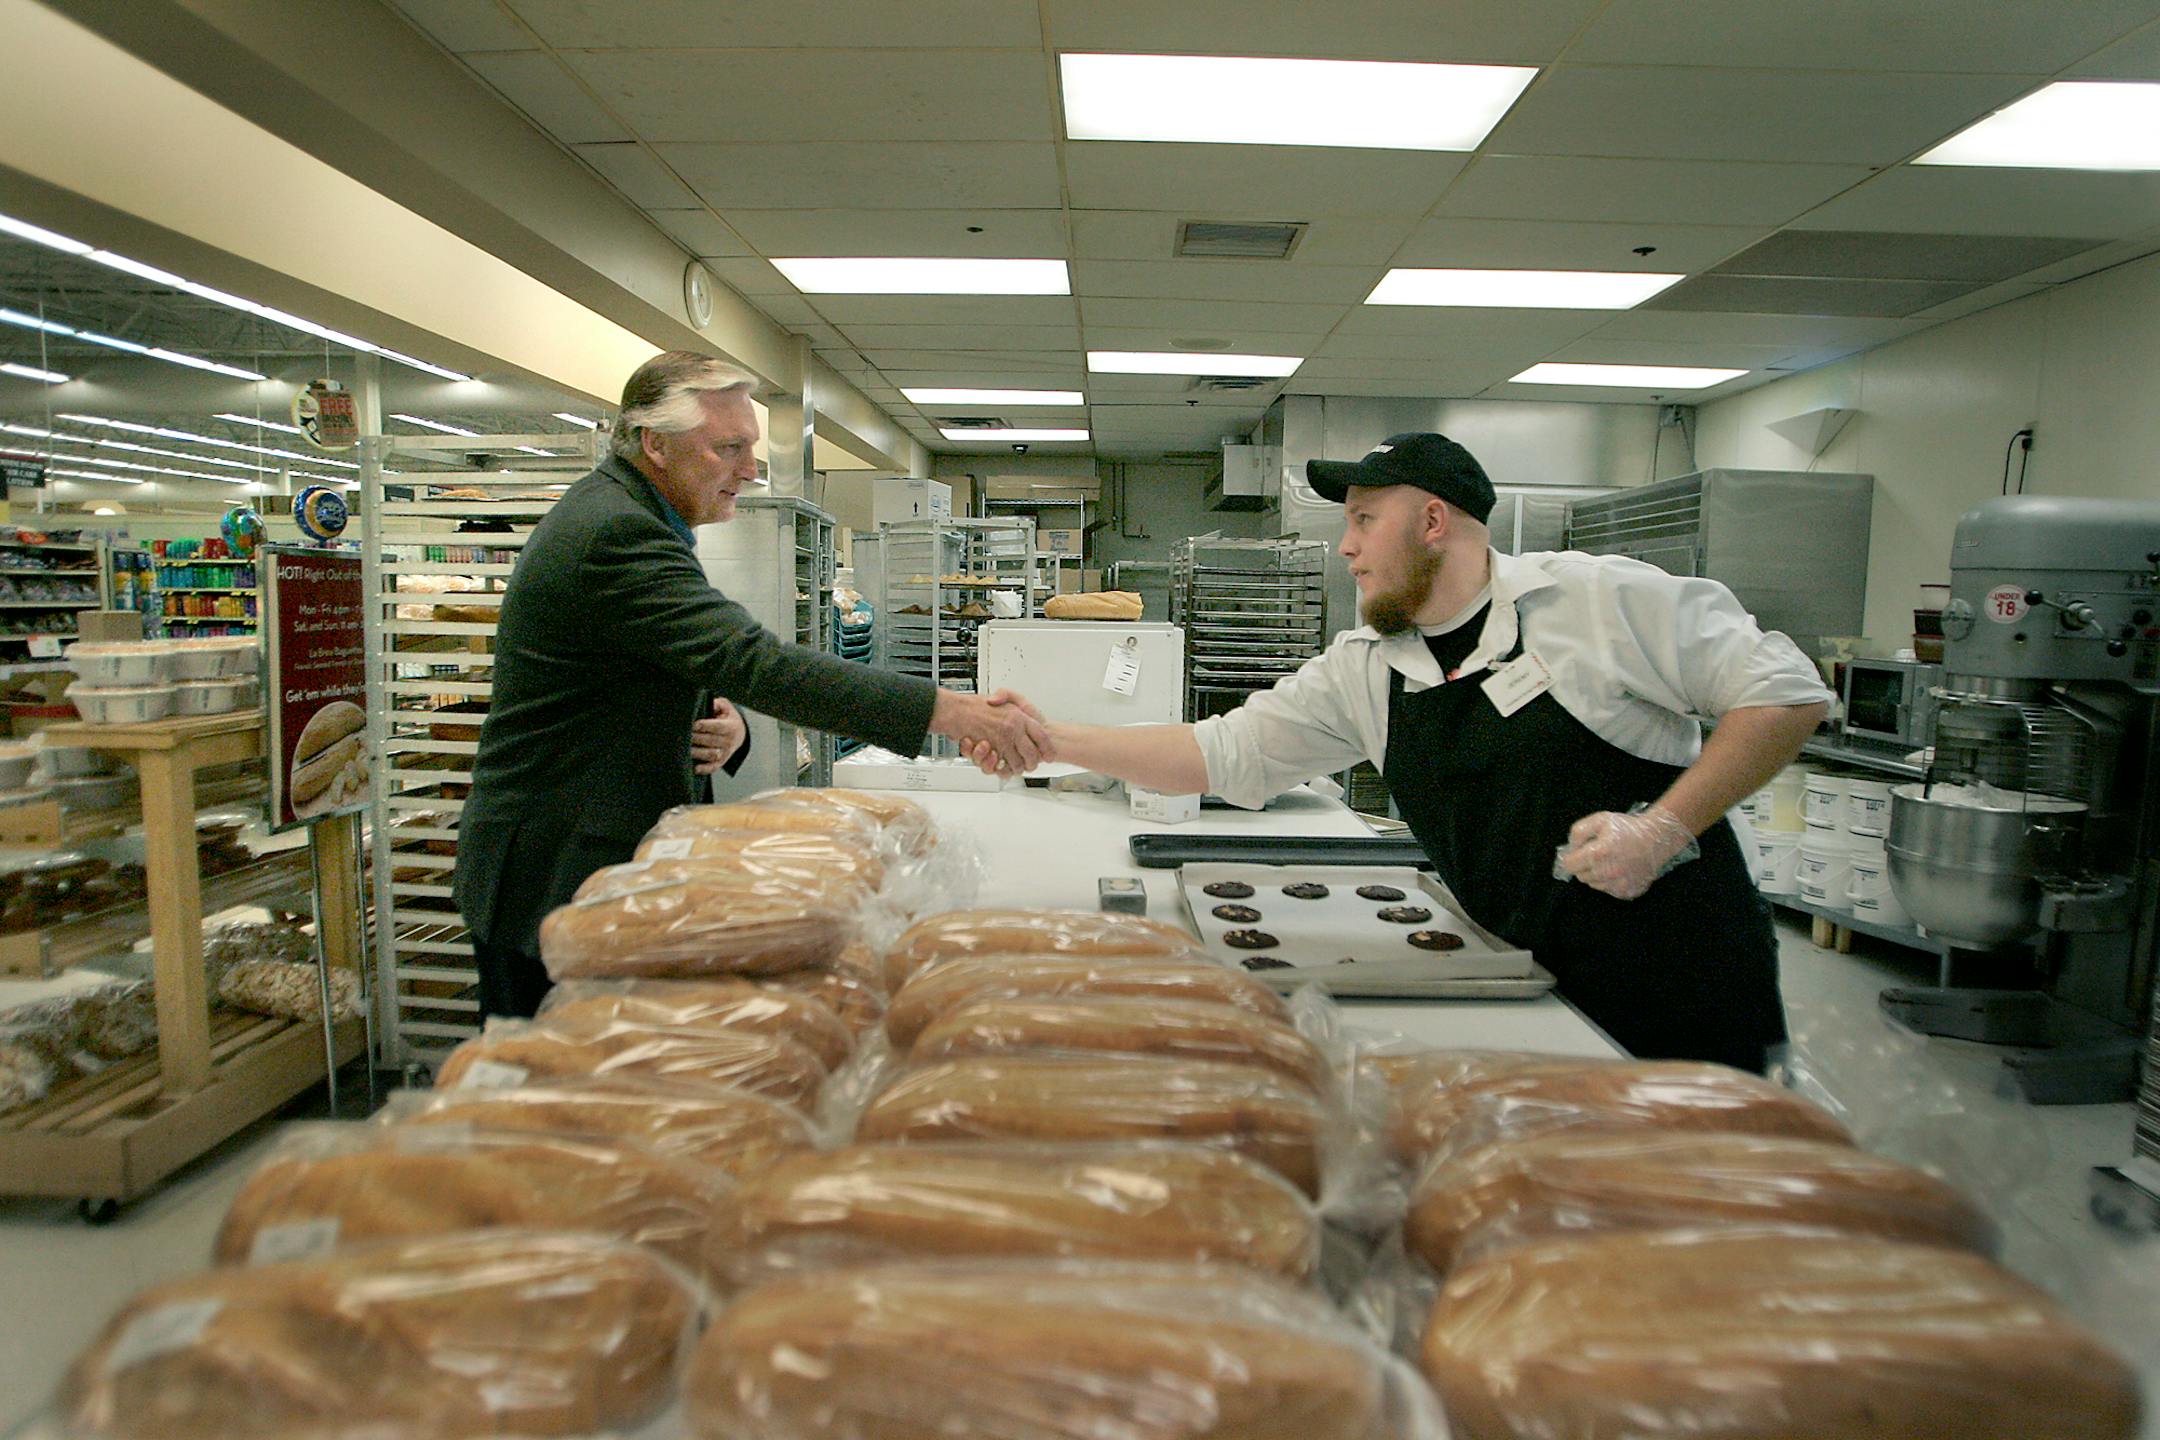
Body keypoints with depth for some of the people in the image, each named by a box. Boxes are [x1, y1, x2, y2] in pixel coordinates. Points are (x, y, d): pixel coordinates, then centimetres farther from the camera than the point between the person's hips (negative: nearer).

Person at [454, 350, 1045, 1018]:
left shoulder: (621, 515, 12)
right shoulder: (615, 533, -21)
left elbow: (711, 663, 18)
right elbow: (756, 661, -32)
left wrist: (725, 723, -7)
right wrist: (956, 714, -34)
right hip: (552, 881, -9)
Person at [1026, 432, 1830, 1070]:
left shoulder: (1599, 598, -10)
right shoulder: (1359, 673, 3)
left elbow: (1787, 693, -8)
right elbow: (1219, 755, 3)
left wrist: (1664, 829, -19)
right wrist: (1052, 740, -4)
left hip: (1690, 990, -4)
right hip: (1540, 996, 4)